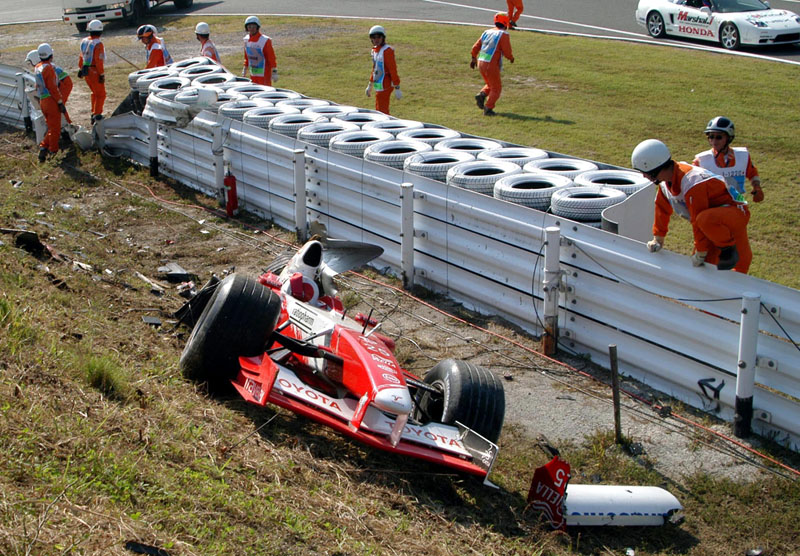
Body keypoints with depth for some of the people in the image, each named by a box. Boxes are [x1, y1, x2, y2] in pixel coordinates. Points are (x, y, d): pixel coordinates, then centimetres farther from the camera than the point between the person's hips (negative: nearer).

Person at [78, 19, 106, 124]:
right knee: (101, 94, 1)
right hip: (95, 71, -8)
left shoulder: (84, 41, 6)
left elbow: (81, 56, 15)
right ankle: (97, 114, -3)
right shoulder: (98, 44, -18)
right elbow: (99, 61, -20)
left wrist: (80, 69, 24)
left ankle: (94, 113, 26)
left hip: (86, 71, 8)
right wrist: (102, 74, -16)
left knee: (95, 93, 21)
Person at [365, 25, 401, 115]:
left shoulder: (387, 50, -16)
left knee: (382, 111, -8)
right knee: (379, 110, 17)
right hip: (378, 86, 9)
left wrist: (397, 88, -20)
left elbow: (393, 70, -18)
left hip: (385, 86, -9)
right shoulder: (374, 50, 11)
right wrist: (370, 85, 28)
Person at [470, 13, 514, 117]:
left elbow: (475, 47, 13)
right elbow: (507, 52, -13)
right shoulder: (504, 35, -8)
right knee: (496, 88, 7)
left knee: (490, 85, 25)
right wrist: (511, 58, 9)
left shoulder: (487, 32, 11)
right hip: (491, 65, -7)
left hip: (481, 62, 7)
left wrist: (474, 59, 29)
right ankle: (488, 109, 0)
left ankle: (482, 95, 0)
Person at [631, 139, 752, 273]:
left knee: (706, 219, -40)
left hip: (734, 213, -9)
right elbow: (662, 209, 13)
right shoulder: (665, 181, -2)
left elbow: (698, 221, -26)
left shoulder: (692, 184, -31)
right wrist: (658, 239, 20)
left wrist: (701, 253, -18)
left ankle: (729, 247, -17)